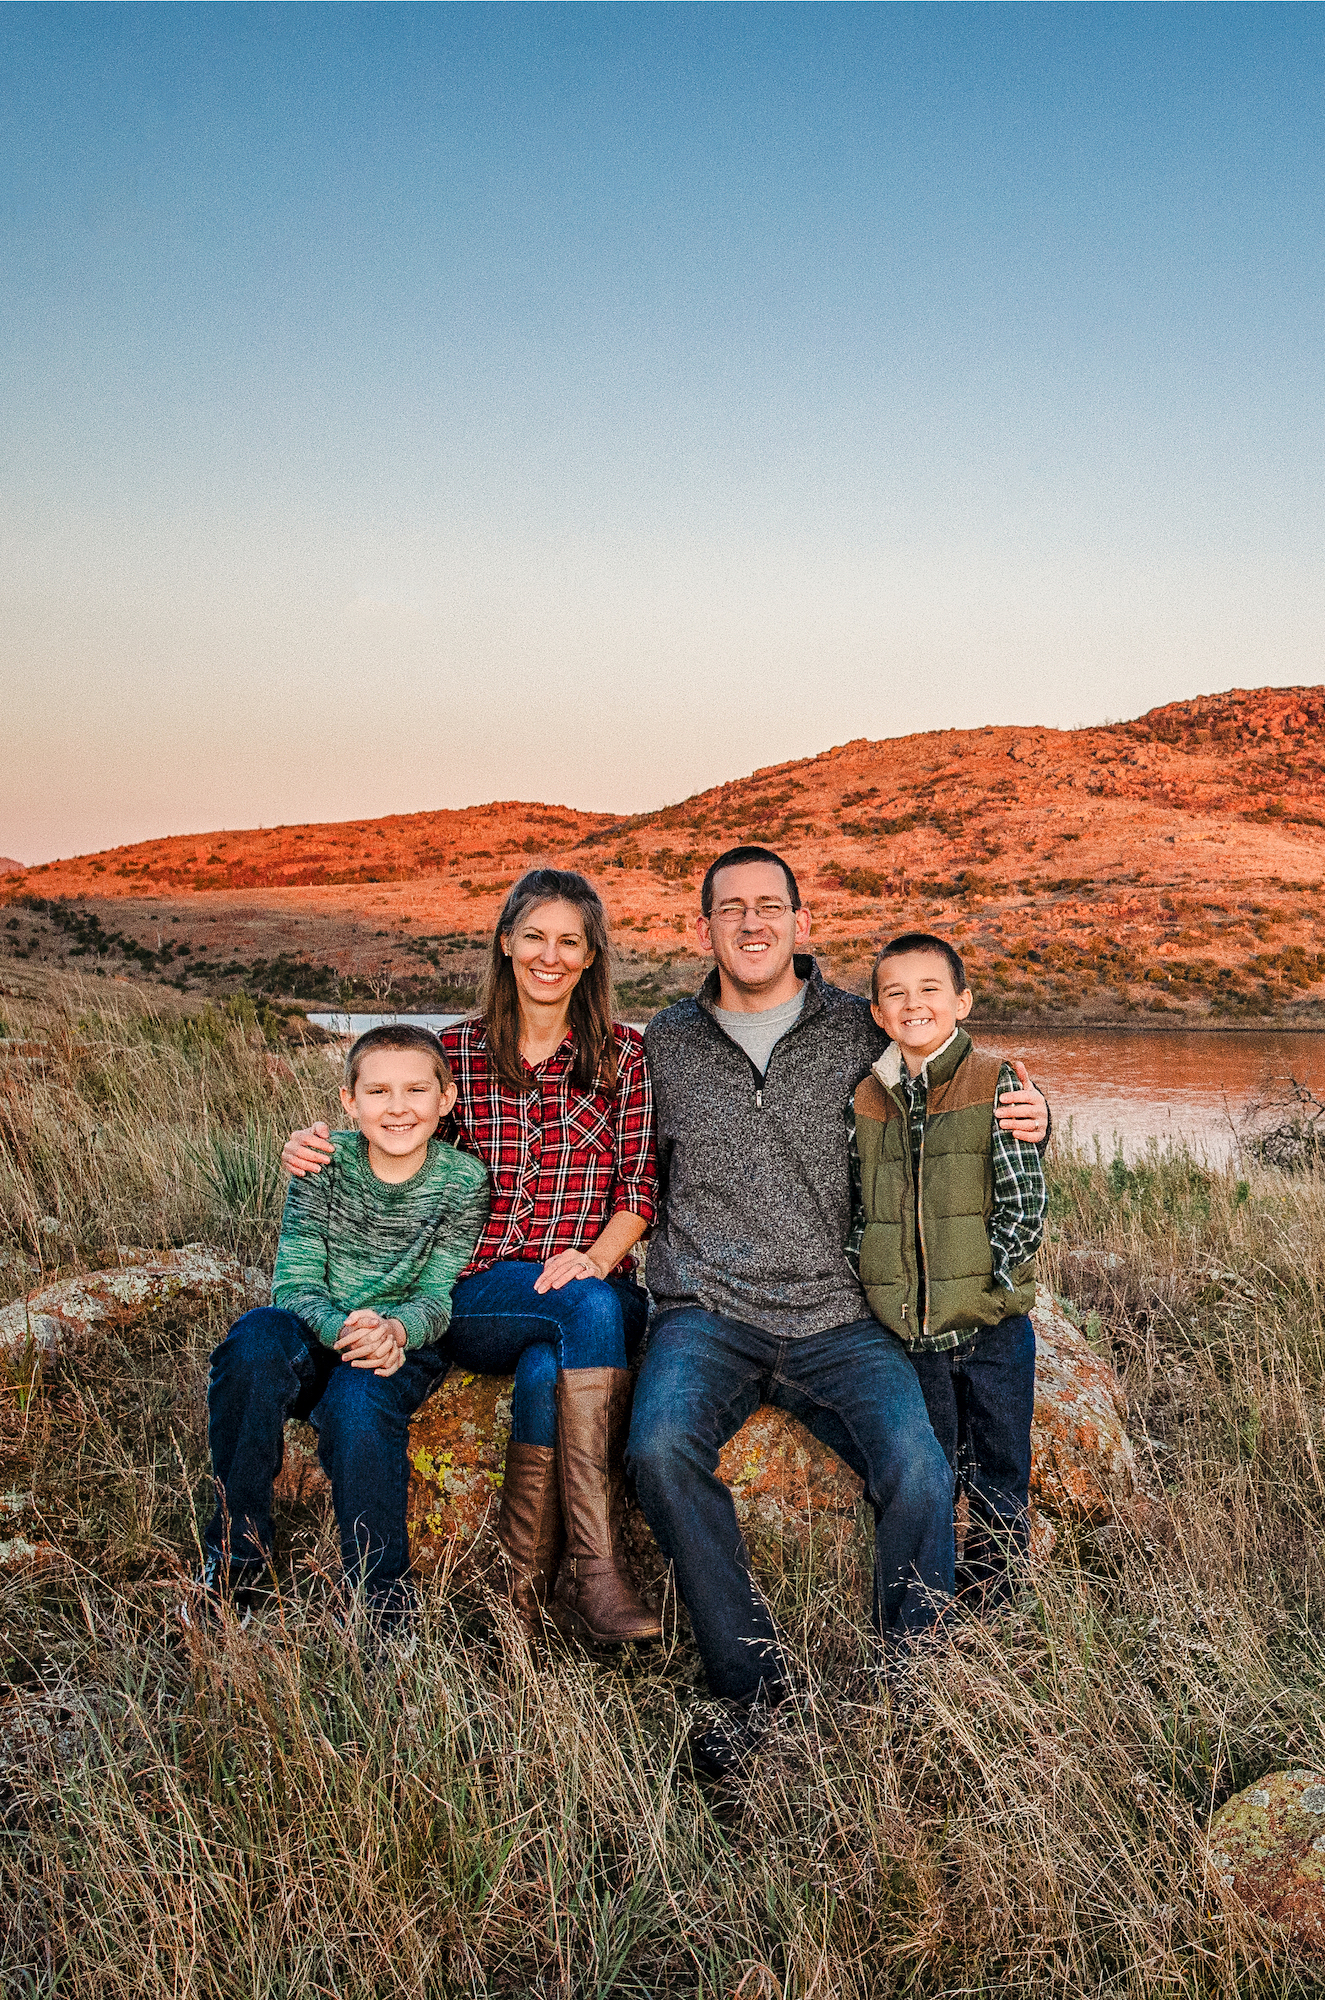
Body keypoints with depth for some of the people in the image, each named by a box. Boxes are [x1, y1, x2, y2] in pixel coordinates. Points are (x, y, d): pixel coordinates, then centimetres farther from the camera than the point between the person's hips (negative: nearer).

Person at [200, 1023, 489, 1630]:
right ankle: (233, 1562, -17)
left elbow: (435, 1296, -6)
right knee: (255, 1340, -33)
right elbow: (295, 1284, -10)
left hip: (403, 1346, -1)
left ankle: (382, 1598, -17)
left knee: (358, 1402, -36)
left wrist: (394, 1330, -30)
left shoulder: (462, 1181, -7)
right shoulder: (325, 1163, -7)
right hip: (315, 1332, 2)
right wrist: (343, 1328, -32)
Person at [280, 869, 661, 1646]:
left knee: (547, 1372, -35)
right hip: (480, 1299, 0)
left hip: (595, 1287, 0)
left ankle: (529, 1589, -24)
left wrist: (594, 1258, -14)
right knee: (590, 1310, -33)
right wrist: (321, 1144, -2)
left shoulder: (622, 1053, 8)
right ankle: (599, 1562, -32)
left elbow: (641, 1187, 5)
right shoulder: (458, 1050, 9)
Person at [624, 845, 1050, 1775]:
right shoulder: (666, 1044, 10)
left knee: (919, 1471, -25)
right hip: (708, 1313, 1)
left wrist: (1029, 1121, -3)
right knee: (660, 1448, -28)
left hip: (838, 1318, 0)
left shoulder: (863, 1033, 7)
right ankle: (754, 1683, -9)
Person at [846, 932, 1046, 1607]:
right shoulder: (865, 1101, 4)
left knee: (996, 1481, 10)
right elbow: (853, 1207, 11)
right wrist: (871, 1281, -1)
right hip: (907, 1331, 3)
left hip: (992, 1329, -2)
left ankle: (993, 1608, 27)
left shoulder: (997, 1084, -6)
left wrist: (986, 1283, -14)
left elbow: (1026, 1201, -10)